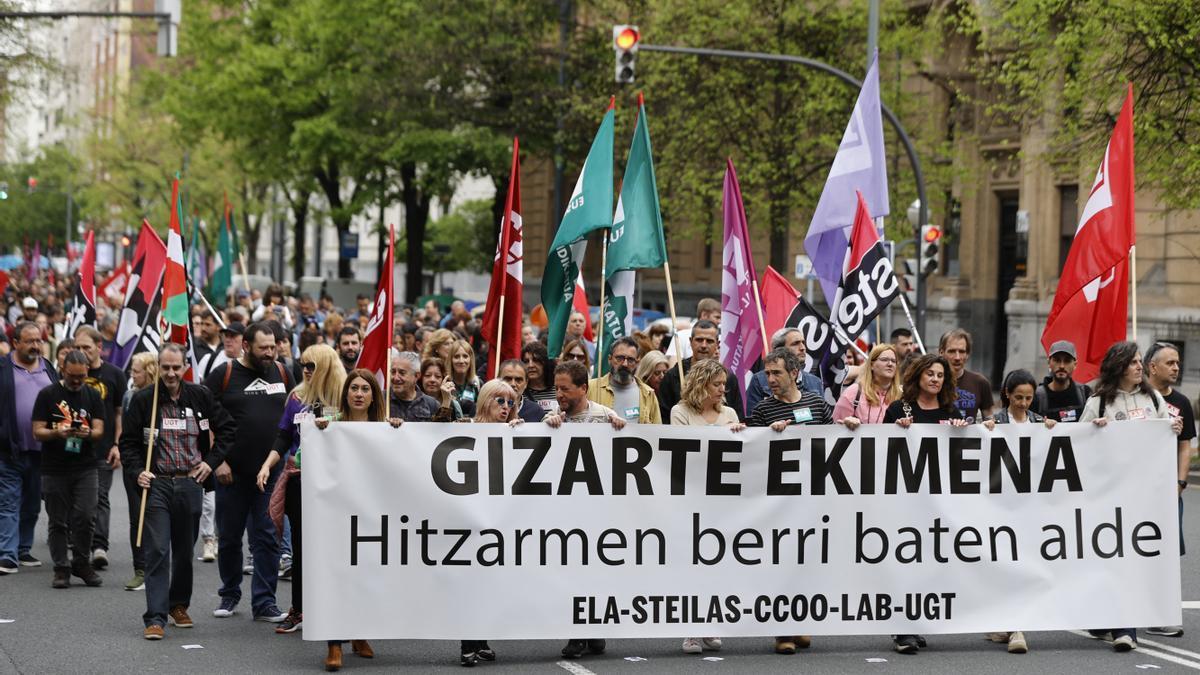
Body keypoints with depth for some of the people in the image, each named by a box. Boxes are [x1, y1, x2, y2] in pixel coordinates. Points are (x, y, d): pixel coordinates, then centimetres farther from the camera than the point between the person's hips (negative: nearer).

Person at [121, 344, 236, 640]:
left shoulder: (200, 397, 3)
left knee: (185, 550, 13)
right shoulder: (143, 399, -2)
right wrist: (137, 471, -10)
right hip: (156, 483, -2)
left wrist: (211, 461, 5)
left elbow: (226, 429, 14)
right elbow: (128, 442, 5)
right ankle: (155, 617, -10)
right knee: (157, 551, -9)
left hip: (190, 483, 3)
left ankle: (179, 605, 31)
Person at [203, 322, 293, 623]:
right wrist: (217, 460, -10)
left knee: (267, 538, -1)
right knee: (229, 537, 9)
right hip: (232, 472, -2)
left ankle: (264, 603, 3)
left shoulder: (282, 373, 8)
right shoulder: (224, 375, -3)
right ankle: (230, 595, 26)